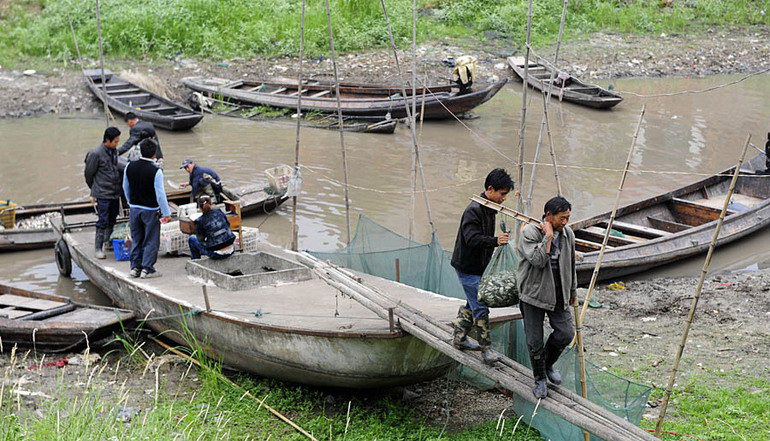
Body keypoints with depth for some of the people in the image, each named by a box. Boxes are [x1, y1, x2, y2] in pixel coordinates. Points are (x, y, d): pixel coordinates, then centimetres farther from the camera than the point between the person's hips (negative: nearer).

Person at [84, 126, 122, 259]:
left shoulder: (114, 151, 9)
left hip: (115, 193, 7)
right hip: (103, 195, -7)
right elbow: (88, 174, -4)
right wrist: (94, 192, 5)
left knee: (112, 220, 13)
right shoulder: (96, 154, -12)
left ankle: (109, 243, 28)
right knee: (103, 221, -7)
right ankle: (97, 249, -1)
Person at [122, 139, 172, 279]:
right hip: (150, 210, -5)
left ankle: (135, 267, 19)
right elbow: (160, 194, -17)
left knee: (136, 240, 16)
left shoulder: (129, 167, -1)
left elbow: (125, 187, 12)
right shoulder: (155, 171, -18)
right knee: (151, 241, 5)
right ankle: (147, 269, 5)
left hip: (134, 208, 5)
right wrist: (166, 213, -9)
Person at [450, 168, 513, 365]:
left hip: (478, 266, 10)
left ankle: (459, 338, 33)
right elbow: (472, 238, -32)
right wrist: (495, 241, -44)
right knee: (481, 308, -7)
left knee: (472, 304, 19)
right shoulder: (474, 209, -23)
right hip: (468, 267, -10)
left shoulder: (490, 208, 9)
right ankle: (485, 348, 0)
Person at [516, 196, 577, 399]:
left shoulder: (568, 234, 2)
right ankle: (540, 379, 23)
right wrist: (548, 236, -24)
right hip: (534, 294, -4)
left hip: (558, 295, 4)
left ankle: (548, 363, 27)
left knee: (566, 333, -2)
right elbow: (538, 260, -27)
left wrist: (573, 291, 21)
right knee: (535, 341, 2)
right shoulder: (529, 232, -15)